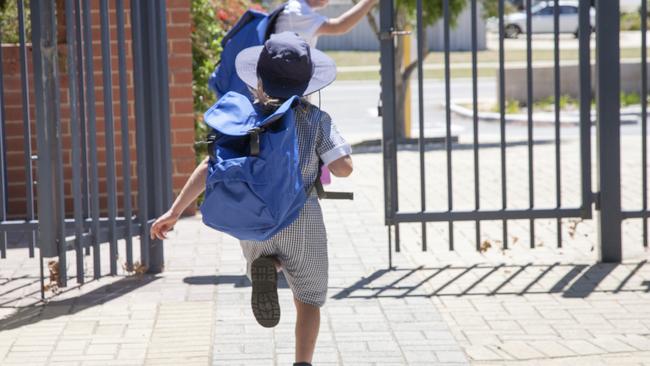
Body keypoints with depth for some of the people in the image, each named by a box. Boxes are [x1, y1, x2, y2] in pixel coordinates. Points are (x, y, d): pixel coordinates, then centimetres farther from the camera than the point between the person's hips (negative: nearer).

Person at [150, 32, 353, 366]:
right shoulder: (315, 119, -7)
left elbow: (210, 166, -9)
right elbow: (343, 167, -12)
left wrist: (174, 211, -7)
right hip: (302, 219, -1)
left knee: (264, 255, 33)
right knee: (308, 300, 15)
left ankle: (263, 267, -4)